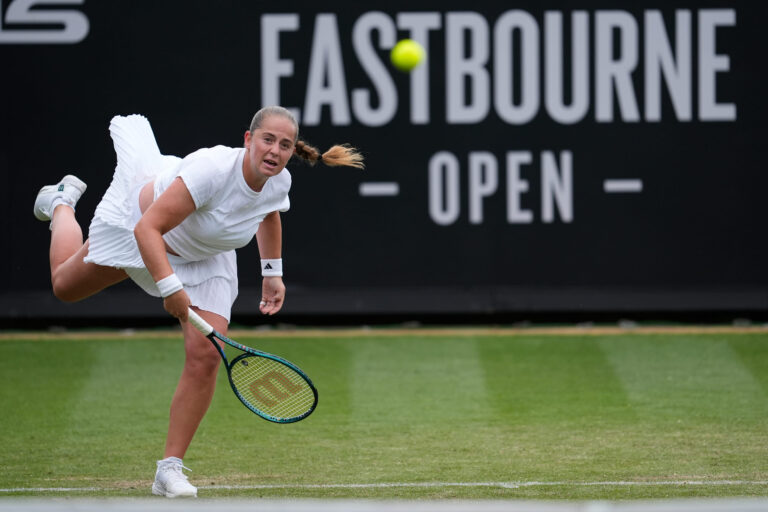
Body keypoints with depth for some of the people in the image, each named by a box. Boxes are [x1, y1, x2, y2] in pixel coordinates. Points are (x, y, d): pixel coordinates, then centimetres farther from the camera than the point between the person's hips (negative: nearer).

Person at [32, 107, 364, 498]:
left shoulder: (279, 183, -22)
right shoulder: (213, 169, -42)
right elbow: (147, 229, -42)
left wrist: (273, 271, 5)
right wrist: (169, 287, -52)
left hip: (204, 258, 4)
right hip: (138, 223, -4)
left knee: (204, 356, -15)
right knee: (65, 285, 21)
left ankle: (170, 468, -5)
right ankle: (61, 202, 53)